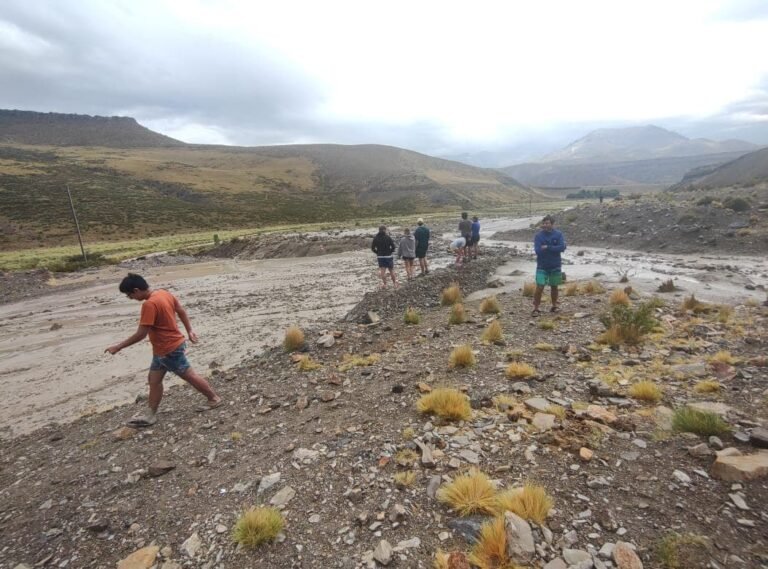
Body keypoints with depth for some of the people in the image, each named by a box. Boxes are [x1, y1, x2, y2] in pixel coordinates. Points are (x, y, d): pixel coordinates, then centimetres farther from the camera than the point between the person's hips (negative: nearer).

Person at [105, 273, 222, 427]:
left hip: (170, 350, -9)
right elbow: (181, 310, 11)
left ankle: (214, 399, 20)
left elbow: (141, 334, -24)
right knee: (154, 380, 15)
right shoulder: (164, 293, 1)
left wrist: (118, 347, -13)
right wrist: (189, 330, 17)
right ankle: (150, 415, 25)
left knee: (189, 375, 5)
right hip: (163, 349, 10)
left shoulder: (149, 304, -27)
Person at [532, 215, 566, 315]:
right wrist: (554, 249, -13)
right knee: (539, 287, -9)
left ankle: (554, 306, 31)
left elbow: (562, 247, -15)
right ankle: (536, 308, 0)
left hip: (555, 266, 2)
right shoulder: (538, 236, -6)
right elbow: (538, 250, -16)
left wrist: (547, 247, -19)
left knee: (554, 286, 14)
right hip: (542, 266, -2)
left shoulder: (558, 235, -3)